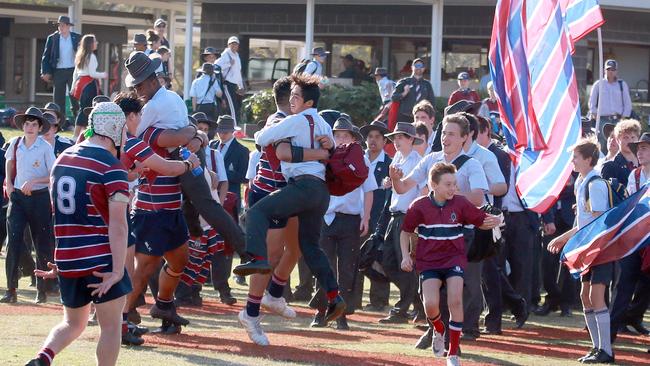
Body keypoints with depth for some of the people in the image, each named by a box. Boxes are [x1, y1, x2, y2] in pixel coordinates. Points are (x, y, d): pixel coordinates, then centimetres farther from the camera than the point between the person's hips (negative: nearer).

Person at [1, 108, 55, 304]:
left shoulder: (45, 147, -9)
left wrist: (34, 181, -22)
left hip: (39, 198, -3)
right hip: (17, 197, 3)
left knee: (42, 245, 4)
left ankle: (41, 290, 15)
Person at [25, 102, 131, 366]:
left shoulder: (62, 159, 10)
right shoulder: (111, 168, -11)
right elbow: (117, 225, -16)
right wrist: (117, 271, -18)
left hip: (66, 257, 7)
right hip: (101, 260, -7)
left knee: (73, 323, 19)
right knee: (111, 325, 5)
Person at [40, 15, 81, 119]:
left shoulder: (77, 38, 3)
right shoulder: (52, 38, 3)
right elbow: (46, 56, 3)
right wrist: (45, 72, -6)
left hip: (73, 71, -1)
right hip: (58, 72, 1)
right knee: (58, 99, 4)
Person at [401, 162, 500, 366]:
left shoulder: (460, 204, -6)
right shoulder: (419, 207, -7)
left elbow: (481, 222, 0)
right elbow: (406, 232, 6)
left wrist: (494, 221, -23)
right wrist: (406, 256, -5)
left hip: (454, 259, 0)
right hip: (428, 262, 0)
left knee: (455, 301, -15)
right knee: (431, 304, -16)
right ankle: (438, 330, 22)